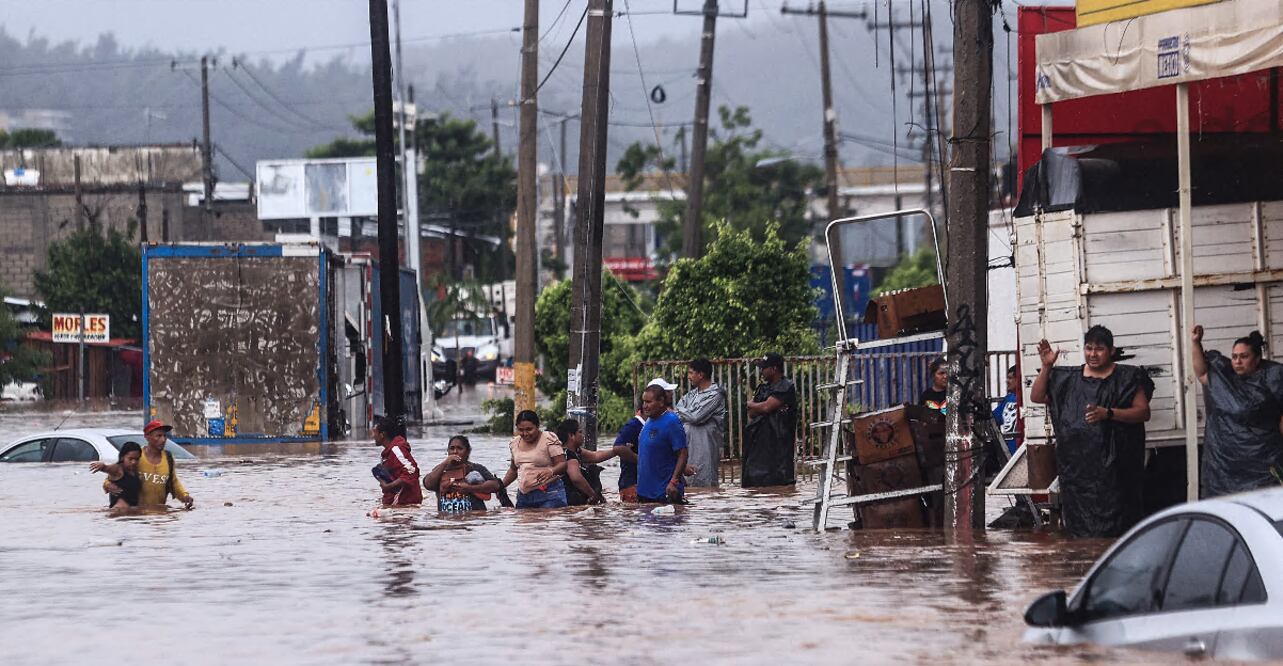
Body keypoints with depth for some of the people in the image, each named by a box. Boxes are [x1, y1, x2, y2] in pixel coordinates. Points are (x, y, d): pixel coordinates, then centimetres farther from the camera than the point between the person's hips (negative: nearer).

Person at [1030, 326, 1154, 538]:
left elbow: (1143, 412, -3)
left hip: (1112, 466, -4)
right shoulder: (1068, 379, 15)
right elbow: (1036, 397, 15)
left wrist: (1108, 414, -17)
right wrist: (1046, 367, 0)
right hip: (1077, 467, 4)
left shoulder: (1126, 378, 3)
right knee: (1080, 528, 1)